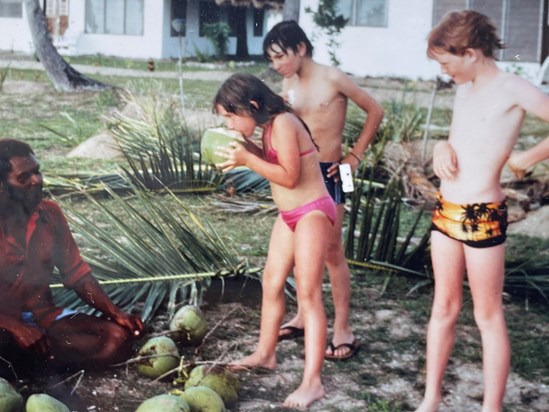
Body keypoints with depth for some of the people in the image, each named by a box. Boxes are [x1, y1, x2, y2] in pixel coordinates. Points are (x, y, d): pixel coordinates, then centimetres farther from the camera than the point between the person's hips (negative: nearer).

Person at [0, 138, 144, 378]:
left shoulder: (50, 213, 1)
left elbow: (76, 274, 6)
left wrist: (115, 313, -7)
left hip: (44, 316, 5)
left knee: (118, 338, -18)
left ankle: (30, 361, -14)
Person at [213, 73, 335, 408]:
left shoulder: (283, 123, -21)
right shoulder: (269, 125, 6)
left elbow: (289, 176, -24)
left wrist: (247, 160, -24)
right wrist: (247, 150, -4)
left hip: (312, 213, -10)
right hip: (289, 214, 10)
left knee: (308, 294, -11)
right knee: (272, 283, 17)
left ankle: (312, 382, -10)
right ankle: (265, 354, 34)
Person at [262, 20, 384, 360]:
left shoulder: (332, 79, -13)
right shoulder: (288, 84, 6)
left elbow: (375, 111, -5)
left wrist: (356, 156, -7)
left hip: (328, 174, -6)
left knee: (332, 252, -2)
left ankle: (343, 329, 6)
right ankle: (303, 316, 26)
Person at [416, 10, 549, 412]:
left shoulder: (512, 89, -11)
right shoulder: (465, 91, 11)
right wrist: (442, 147, 1)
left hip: (482, 216, -7)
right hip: (445, 211, 7)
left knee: (488, 317, 3)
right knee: (444, 307, 14)